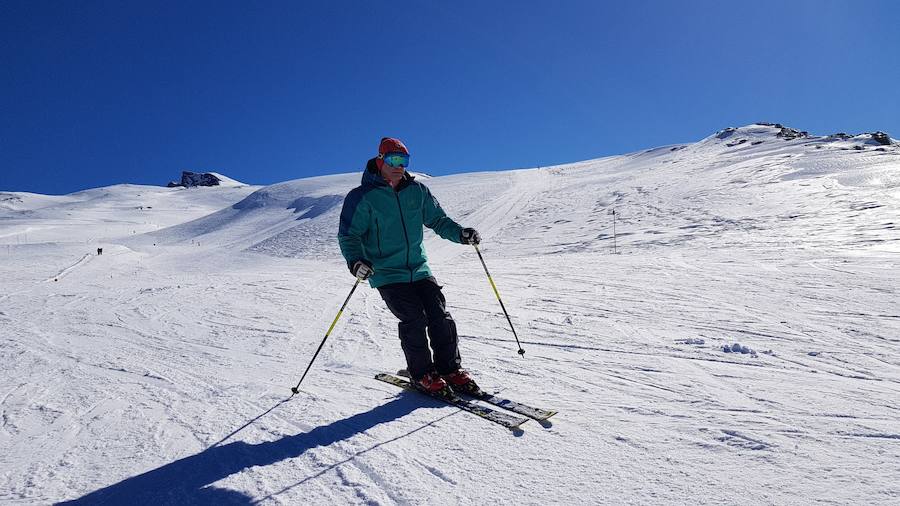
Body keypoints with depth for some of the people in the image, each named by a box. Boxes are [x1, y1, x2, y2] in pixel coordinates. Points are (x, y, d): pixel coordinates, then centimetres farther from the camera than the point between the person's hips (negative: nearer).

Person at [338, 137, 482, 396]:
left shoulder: (417, 191, 8)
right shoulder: (362, 197, -5)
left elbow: (437, 219, 15)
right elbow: (348, 235, -5)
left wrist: (460, 233, -4)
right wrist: (355, 260, -24)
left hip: (419, 270, 4)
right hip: (387, 274, -4)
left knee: (440, 316, -4)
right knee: (414, 319, -15)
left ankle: (451, 369, 11)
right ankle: (422, 374, 4)